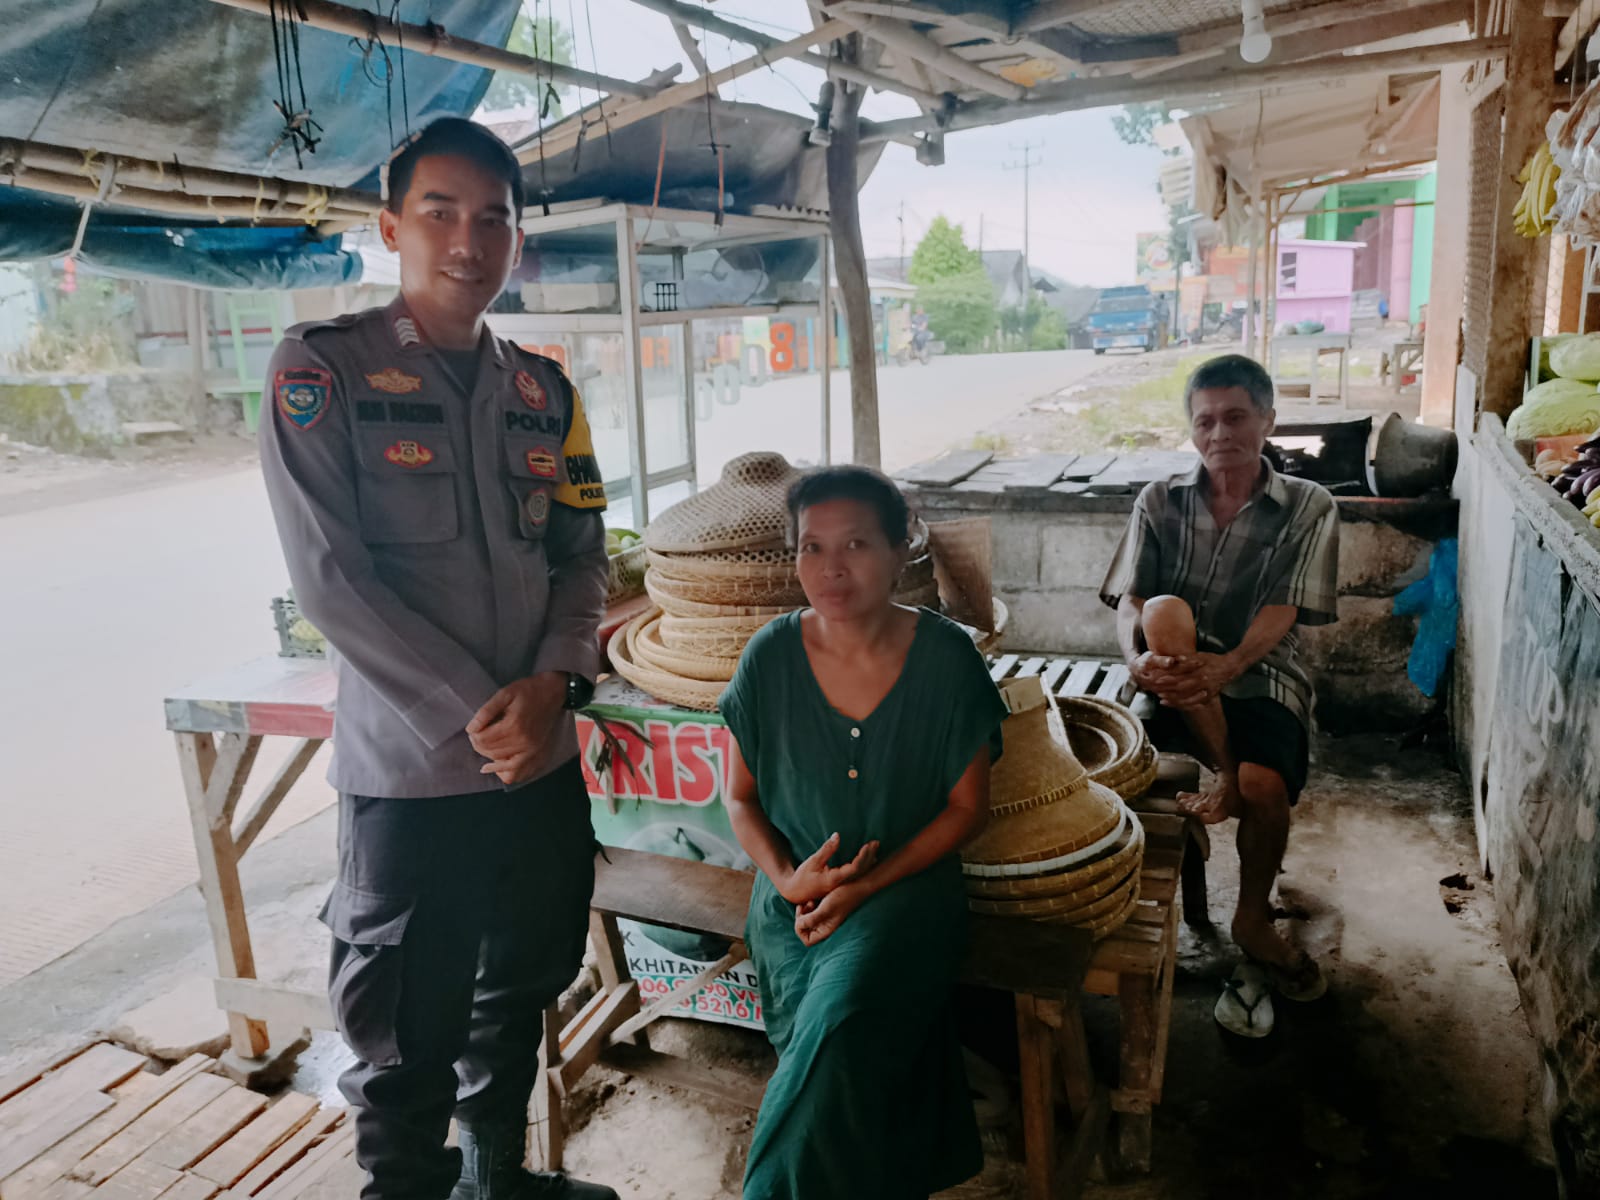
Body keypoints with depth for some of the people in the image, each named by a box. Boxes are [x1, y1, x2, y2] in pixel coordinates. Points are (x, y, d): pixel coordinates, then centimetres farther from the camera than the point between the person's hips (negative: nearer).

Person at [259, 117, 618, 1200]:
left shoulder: (544, 391, 8)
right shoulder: (322, 369, -7)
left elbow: (584, 553, 7)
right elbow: (330, 578, -13)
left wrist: (555, 682, -11)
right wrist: (479, 712, -16)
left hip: (544, 763, 5)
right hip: (410, 771, -5)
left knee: (522, 991, 21)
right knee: (407, 1040, 8)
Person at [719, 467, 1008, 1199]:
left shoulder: (945, 658, -9)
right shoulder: (771, 657, -4)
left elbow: (968, 806, -2)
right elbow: (742, 797, 6)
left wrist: (870, 883, -12)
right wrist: (788, 879, -12)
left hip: (906, 886, -1)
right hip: (795, 894, 1)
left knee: (842, 1024, -26)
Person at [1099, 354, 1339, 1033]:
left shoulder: (1307, 508, 2)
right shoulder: (1160, 502, 7)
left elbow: (1282, 612, -11)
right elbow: (1128, 602, -4)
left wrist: (1225, 666, -31)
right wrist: (1139, 656, -28)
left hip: (1260, 675, -1)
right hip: (1177, 678, 1)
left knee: (1266, 786, -29)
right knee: (1166, 613, -33)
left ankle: (1252, 920, 3)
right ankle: (1225, 776, -19)